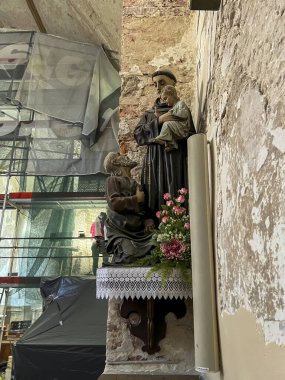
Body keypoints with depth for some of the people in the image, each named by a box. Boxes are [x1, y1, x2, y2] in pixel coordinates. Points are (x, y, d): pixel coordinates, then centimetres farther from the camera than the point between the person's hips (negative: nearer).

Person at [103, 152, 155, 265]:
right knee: (129, 255, -26)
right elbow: (114, 202, -12)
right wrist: (136, 199, -8)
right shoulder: (112, 180, 4)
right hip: (121, 228, -5)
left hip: (138, 228, 6)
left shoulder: (134, 183, 23)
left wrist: (147, 220, 0)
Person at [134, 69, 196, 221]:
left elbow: (190, 136, 3)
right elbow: (138, 135, 6)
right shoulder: (148, 114, 22)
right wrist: (158, 121, -4)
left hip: (175, 160, -2)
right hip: (153, 162, 3)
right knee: (155, 199, -6)